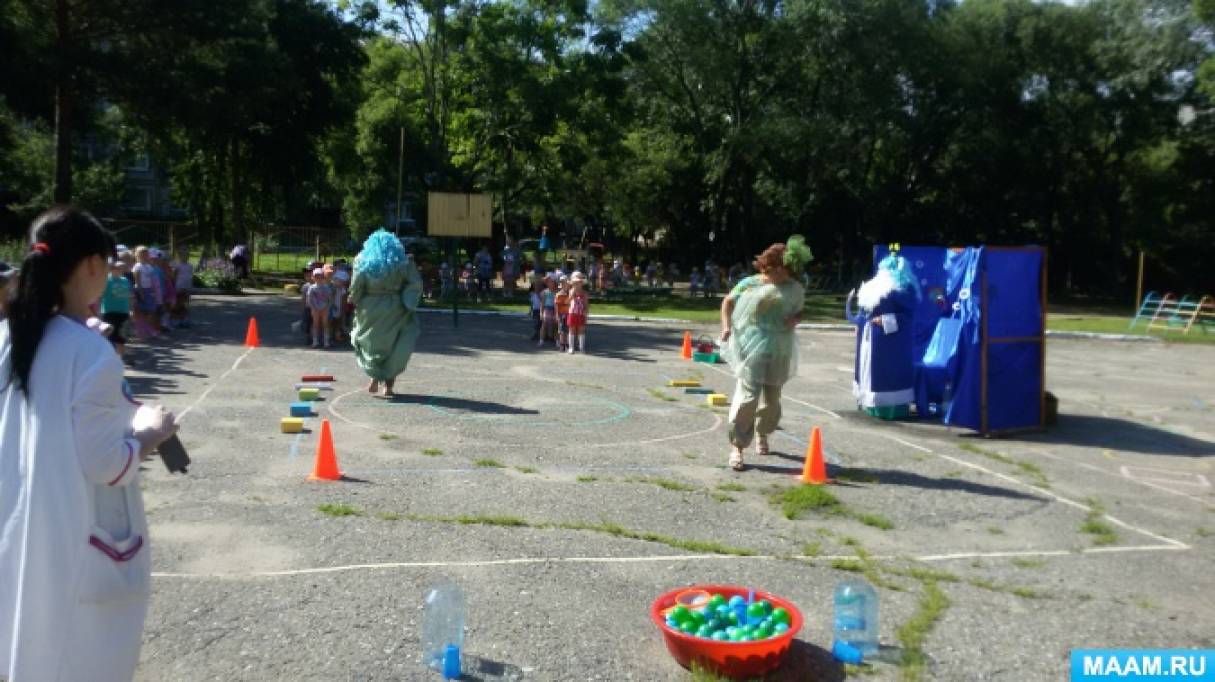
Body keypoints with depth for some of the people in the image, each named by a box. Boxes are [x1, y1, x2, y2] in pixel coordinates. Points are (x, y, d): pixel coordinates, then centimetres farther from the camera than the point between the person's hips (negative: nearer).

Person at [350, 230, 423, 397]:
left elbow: (356, 287, -5)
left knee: (370, 344, 19)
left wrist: (355, 302, 10)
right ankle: (389, 384, 5)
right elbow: (415, 283, -8)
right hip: (394, 310, 0)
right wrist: (408, 304, -2)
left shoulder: (362, 261, 1)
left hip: (370, 310, 1)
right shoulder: (402, 262, 1)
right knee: (396, 347, 11)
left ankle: (374, 377, 2)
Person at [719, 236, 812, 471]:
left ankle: (762, 433, 41)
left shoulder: (795, 289, 7)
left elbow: (799, 311, 21)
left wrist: (795, 319, -2)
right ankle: (737, 446, -6)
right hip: (752, 347, -3)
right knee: (748, 394, -12)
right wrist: (726, 326, -5)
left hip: (779, 350, 3)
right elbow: (728, 302, 9)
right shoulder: (750, 283, 1)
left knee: (772, 397, 14)